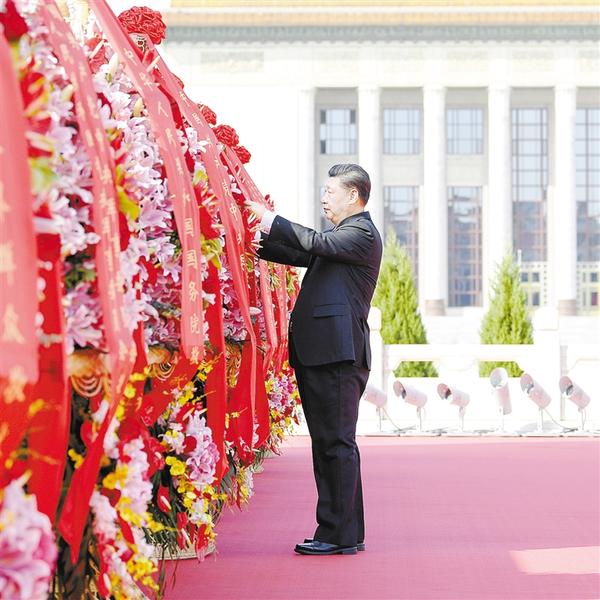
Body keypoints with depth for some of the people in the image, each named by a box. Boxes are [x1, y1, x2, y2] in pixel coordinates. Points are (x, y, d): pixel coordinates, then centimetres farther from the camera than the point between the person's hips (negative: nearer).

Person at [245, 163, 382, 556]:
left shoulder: (362, 233, -6)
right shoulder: (344, 236, 24)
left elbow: (317, 243, -20)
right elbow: (303, 253, 24)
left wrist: (270, 220, -12)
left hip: (339, 356, -10)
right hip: (321, 355, 10)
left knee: (337, 444, -8)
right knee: (328, 444, 11)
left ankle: (339, 534, -6)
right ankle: (344, 533, 16)